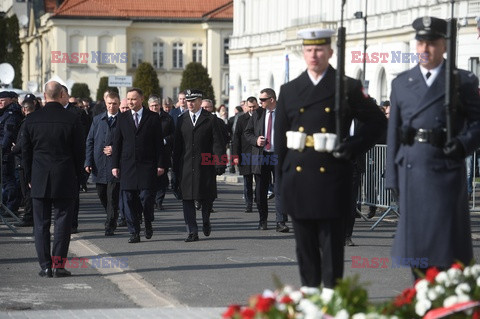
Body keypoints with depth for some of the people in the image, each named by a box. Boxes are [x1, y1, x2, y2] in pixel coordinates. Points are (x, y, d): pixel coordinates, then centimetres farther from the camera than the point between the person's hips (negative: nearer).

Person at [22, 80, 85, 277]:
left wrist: (29, 178, 15)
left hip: (39, 180, 2)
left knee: (41, 224, 7)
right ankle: (58, 265, 0)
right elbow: (80, 151, -2)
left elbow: (26, 152, 5)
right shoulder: (72, 120, -7)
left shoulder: (31, 120, -1)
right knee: (62, 222, 4)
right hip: (65, 180, -2)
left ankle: (45, 266, 5)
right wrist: (75, 176, 12)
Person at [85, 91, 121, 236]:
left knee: (112, 197, -6)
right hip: (99, 164, 4)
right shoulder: (97, 120, 11)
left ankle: (110, 226, 0)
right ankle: (112, 218, 32)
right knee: (102, 196, 11)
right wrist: (88, 162, 1)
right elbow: (90, 141, 10)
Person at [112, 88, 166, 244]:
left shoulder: (153, 117, 3)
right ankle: (134, 232, 7)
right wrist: (115, 165, 3)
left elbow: (159, 142, 2)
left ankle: (148, 224, 19)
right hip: (127, 165, 2)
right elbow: (117, 142, 9)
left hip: (147, 165, -2)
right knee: (129, 200, 0)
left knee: (146, 197, -8)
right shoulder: (122, 118, 9)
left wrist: (160, 164, -3)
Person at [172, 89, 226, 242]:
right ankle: (192, 232, -1)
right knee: (187, 199, -3)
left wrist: (219, 163, -10)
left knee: (207, 198, 3)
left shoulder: (210, 119, 2)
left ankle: (206, 221, 32)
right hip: (186, 165, 2)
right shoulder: (181, 120, 10)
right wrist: (175, 167, 6)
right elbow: (177, 145, 11)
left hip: (205, 165, -2)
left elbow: (218, 142, -1)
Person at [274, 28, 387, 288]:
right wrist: (281, 179, 6)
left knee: (332, 246, -2)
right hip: (298, 177, 3)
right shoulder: (289, 91, 10)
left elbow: (377, 122, 7)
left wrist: (352, 148, -4)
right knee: (305, 247, 8)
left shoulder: (348, 88, 2)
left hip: (331, 176, -3)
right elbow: (280, 138, 11)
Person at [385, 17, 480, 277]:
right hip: (411, 173, 3)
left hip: (446, 170, -3)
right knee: (415, 239, 7)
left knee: (447, 242, -4)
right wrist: (393, 178, 6)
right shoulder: (401, 83, 13)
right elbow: (393, 132, 11)